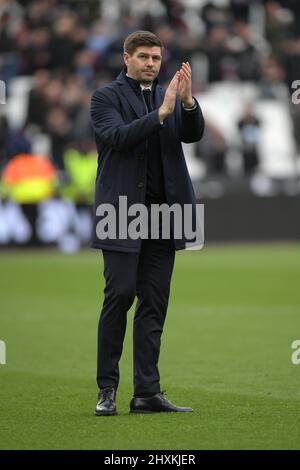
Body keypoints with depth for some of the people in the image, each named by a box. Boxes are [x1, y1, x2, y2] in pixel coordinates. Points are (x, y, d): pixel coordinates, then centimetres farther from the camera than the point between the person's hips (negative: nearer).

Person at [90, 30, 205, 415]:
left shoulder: (168, 96, 14)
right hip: (123, 213, -5)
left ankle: (147, 392, 4)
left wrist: (187, 101, -18)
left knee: (154, 303, 3)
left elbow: (193, 134, 0)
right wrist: (161, 113, -24)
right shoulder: (106, 97, 1)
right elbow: (118, 137, -16)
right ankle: (107, 389, 1)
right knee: (119, 296, -7)